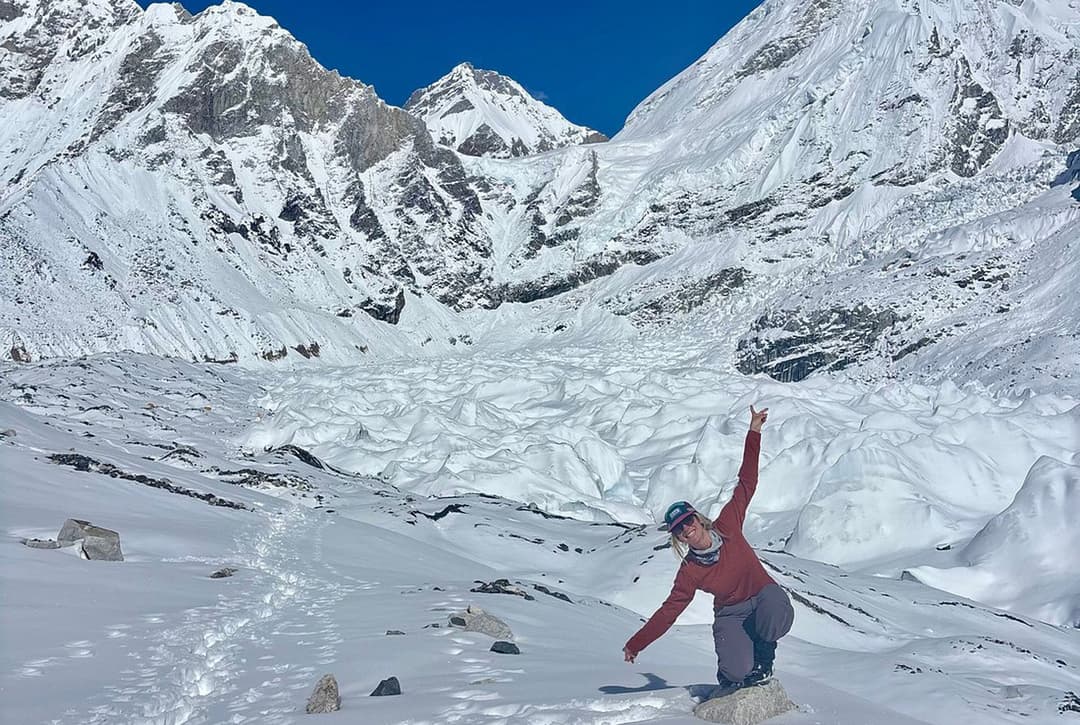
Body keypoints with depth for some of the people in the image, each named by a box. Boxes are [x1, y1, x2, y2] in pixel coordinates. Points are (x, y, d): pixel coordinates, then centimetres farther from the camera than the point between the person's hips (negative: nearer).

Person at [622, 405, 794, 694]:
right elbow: (669, 610, -8)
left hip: (764, 594, 2)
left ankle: (762, 663, -5)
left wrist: (754, 432, -9)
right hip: (730, 614, -2)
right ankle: (730, 678, 13)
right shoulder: (689, 572, -13)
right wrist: (635, 645, -11)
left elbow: (746, 483, -7)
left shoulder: (727, 526, -10)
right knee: (737, 670, -28)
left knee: (777, 609, -36)